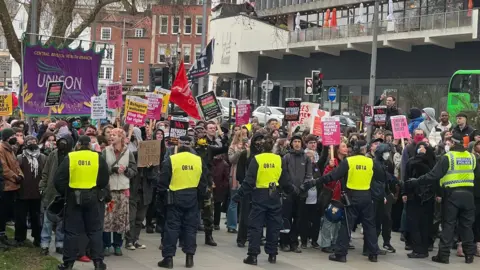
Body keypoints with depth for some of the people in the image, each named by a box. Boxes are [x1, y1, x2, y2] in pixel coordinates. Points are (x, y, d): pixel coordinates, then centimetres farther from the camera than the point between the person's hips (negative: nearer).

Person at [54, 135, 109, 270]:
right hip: (93, 197, 0)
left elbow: (59, 179, -4)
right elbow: (104, 180, 0)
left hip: (73, 197, 0)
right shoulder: (98, 158, -1)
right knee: (95, 230, 9)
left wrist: (64, 193, 11)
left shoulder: (69, 158, -2)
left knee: (72, 231, 6)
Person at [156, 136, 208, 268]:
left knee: (172, 227, 2)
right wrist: (201, 194, 20)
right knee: (190, 227, 9)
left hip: (175, 197, -3)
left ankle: (168, 258, 1)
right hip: (192, 197, 3)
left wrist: (160, 193, 9)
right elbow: (203, 182, 8)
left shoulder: (171, 159, -8)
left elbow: (163, 180, -5)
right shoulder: (199, 160, 1)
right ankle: (189, 258, 9)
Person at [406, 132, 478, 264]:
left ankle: (443, 255, 1)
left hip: (452, 194, -4)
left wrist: (416, 182, -7)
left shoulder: (448, 157, -10)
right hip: (468, 194, 4)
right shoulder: (471, 157, 6)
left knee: (448, 225, 1)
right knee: (466, 225, 11)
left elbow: (433, 175, -13)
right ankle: (469, 254, 12)